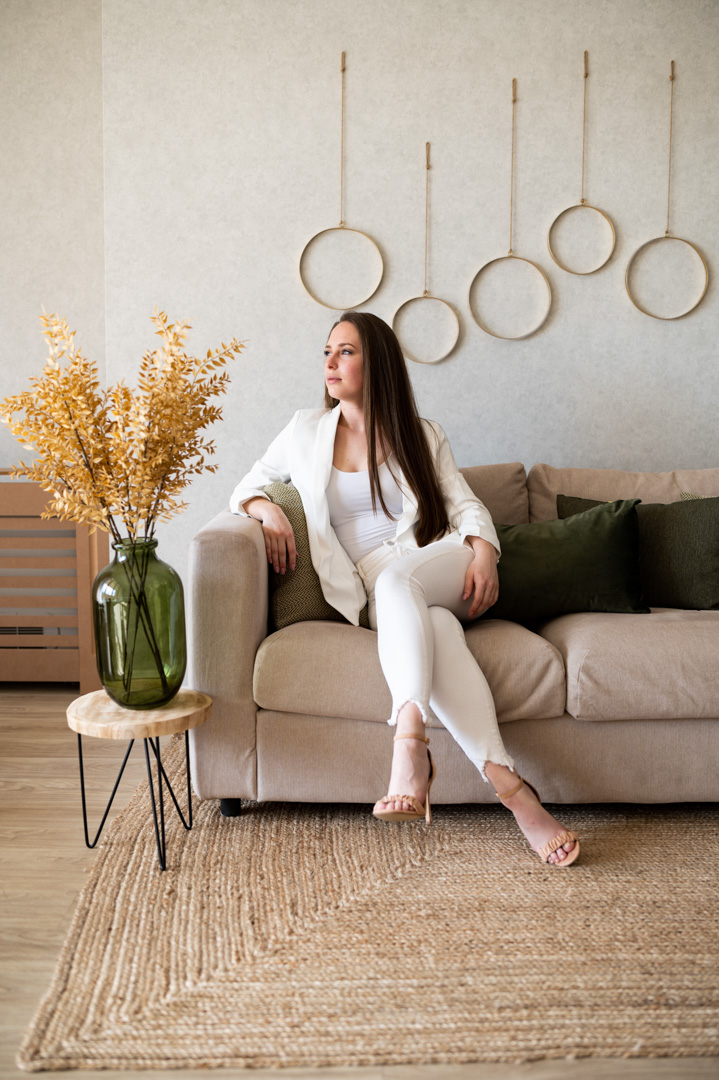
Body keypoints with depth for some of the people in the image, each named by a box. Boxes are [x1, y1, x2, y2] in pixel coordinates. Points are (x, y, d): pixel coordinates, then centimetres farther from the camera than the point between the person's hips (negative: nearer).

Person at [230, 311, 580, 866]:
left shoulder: (422, 435, 16)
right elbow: (247, 487, 23)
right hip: (373, 589, 0)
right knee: (437, 630, -36)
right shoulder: (307, 431, 18)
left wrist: (484, 554, -15)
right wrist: (267, 509, -1)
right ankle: (514, 791, -48)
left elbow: (465, 504, 7)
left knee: (395, 579, -38)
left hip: (441, 564, 0)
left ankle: (410, 742, -54)